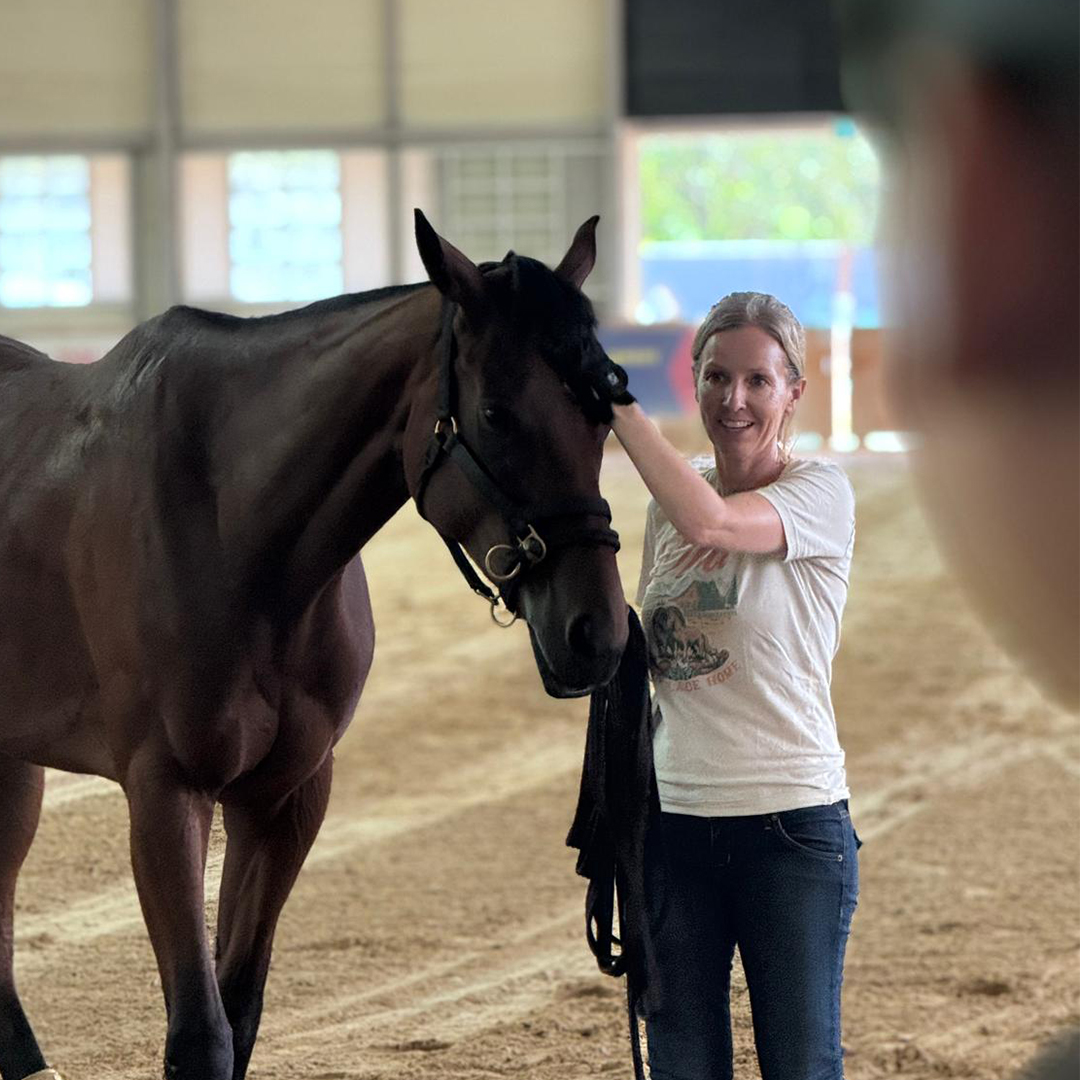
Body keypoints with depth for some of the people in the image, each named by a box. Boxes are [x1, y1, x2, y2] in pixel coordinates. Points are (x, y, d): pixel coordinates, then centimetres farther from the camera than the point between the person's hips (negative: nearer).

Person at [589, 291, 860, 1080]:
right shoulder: (671, 502, 10)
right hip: (676, 827, 5)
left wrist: (616, 400, -22)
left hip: (791, 826, -5)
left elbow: (709, 520, -28)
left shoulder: (822, 493, -8)